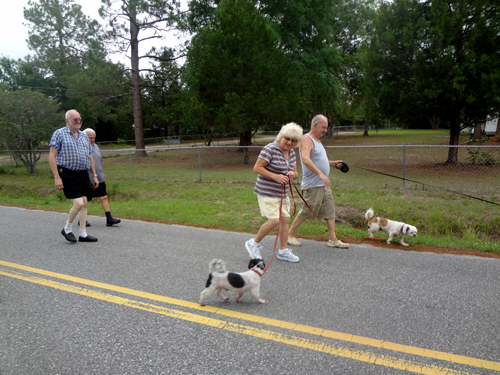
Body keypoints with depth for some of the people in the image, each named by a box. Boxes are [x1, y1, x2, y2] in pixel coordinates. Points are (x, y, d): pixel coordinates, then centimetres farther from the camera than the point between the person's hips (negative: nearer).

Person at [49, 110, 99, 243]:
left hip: (83, 174, 6)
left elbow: (90, 157, 21)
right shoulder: (59, 134, -2)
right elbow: (52, 156, -7)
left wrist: (94, 175, 15)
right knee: (78, 203, -13)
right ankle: (67, 229, 11)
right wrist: (57, 177, -14)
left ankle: (83, 234, 14)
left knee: (84, 203, 5)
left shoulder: (84, 136, 16)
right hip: (68, 174, -6)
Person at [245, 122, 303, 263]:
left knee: (285, 219, 8)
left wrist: (292, 174, -10)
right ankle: (254, 243, 7)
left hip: (282, 192, 8)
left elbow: (295, 173, 15)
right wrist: (275, 176, -25)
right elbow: (257, 168, -18)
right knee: (274, 220, -14)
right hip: (267, 192, -8)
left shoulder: (291, 152, 9)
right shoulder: (270, 149, -15)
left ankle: (283, 251, 21)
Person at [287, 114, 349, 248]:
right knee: (306, 212, -1)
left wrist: (332, 163, 14)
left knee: (330, 210, 7)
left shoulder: (317, 140, 19)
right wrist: (320, 174, -38)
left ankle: (333, 239, 13)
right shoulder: (306, 139, -13)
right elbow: (305, 159, -30)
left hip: (323, 185, 10)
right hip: (312, 186, -10)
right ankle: (289, 234, 14)